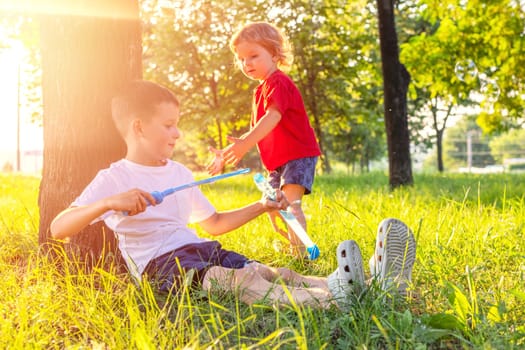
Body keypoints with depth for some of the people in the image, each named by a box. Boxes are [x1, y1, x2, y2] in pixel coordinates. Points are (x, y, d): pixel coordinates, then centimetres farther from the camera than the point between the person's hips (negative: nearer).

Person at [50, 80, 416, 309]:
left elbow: (214, 223, 26)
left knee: (267, 272, -20)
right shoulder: (113, 178, -3)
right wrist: (108, 202, -32)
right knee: (234, 281, -34)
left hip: (202, 250, 7)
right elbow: (58, 229, -14)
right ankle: (326, 300, -58)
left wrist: (261, 206, 15)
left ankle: (357, 285, -42)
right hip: (160, 264, -6)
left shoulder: (178, 173, 18)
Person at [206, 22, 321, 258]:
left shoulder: (278, 82, -14)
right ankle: (289, 245, 31)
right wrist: (226, 155, 11)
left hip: (298, 154, -10)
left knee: (290, 202, -24)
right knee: (272, 206, 15)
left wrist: (244, 143, -44)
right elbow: (256, 132, 17)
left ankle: (300, 252, -27)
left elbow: (273, 117, -32)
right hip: (277, 161, 10)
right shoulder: (261, 91, 16)